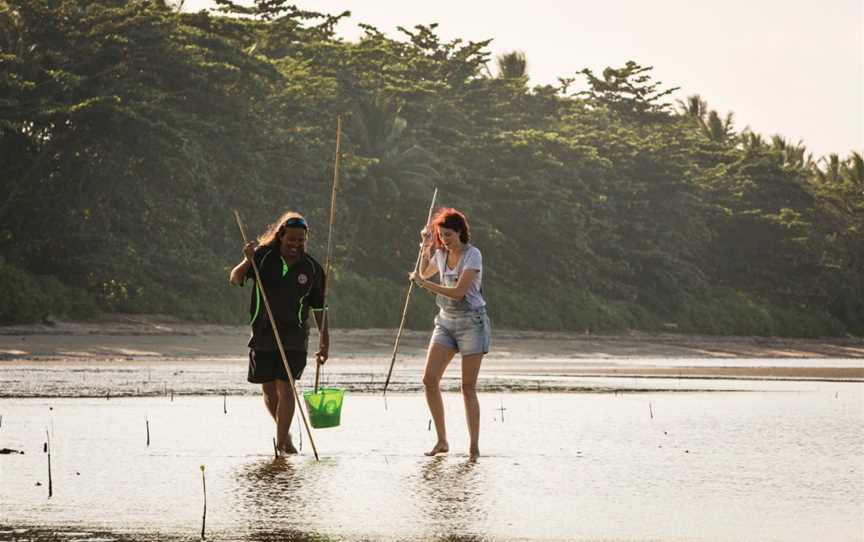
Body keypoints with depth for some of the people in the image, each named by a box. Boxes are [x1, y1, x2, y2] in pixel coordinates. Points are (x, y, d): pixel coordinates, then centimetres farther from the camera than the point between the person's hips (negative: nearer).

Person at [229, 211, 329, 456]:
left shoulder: (312, 268, 1)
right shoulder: (263, 256, -2)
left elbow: (318, 307, 7)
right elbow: (235, 280, -9)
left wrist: (324, 340, 5)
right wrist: (247, 261, -28)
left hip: (293, 335, -1)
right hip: (263, 332, 1)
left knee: (285, 386, -12)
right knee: (268, 389, 8)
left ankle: (281, 441, -8)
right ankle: (285, 431, 31)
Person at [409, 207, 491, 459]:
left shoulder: (472, 255, -12)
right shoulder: (441, 254, 8)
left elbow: (459, 292, -22)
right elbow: (424, 273, 30)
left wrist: (424, 284, -18)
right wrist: (425, 247, 14)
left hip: (471, 322, -6)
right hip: (446, 321, 6)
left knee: (468, 387, -6)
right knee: (429, 380, -6)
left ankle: (474, 447, 0)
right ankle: (441, 441, 2)